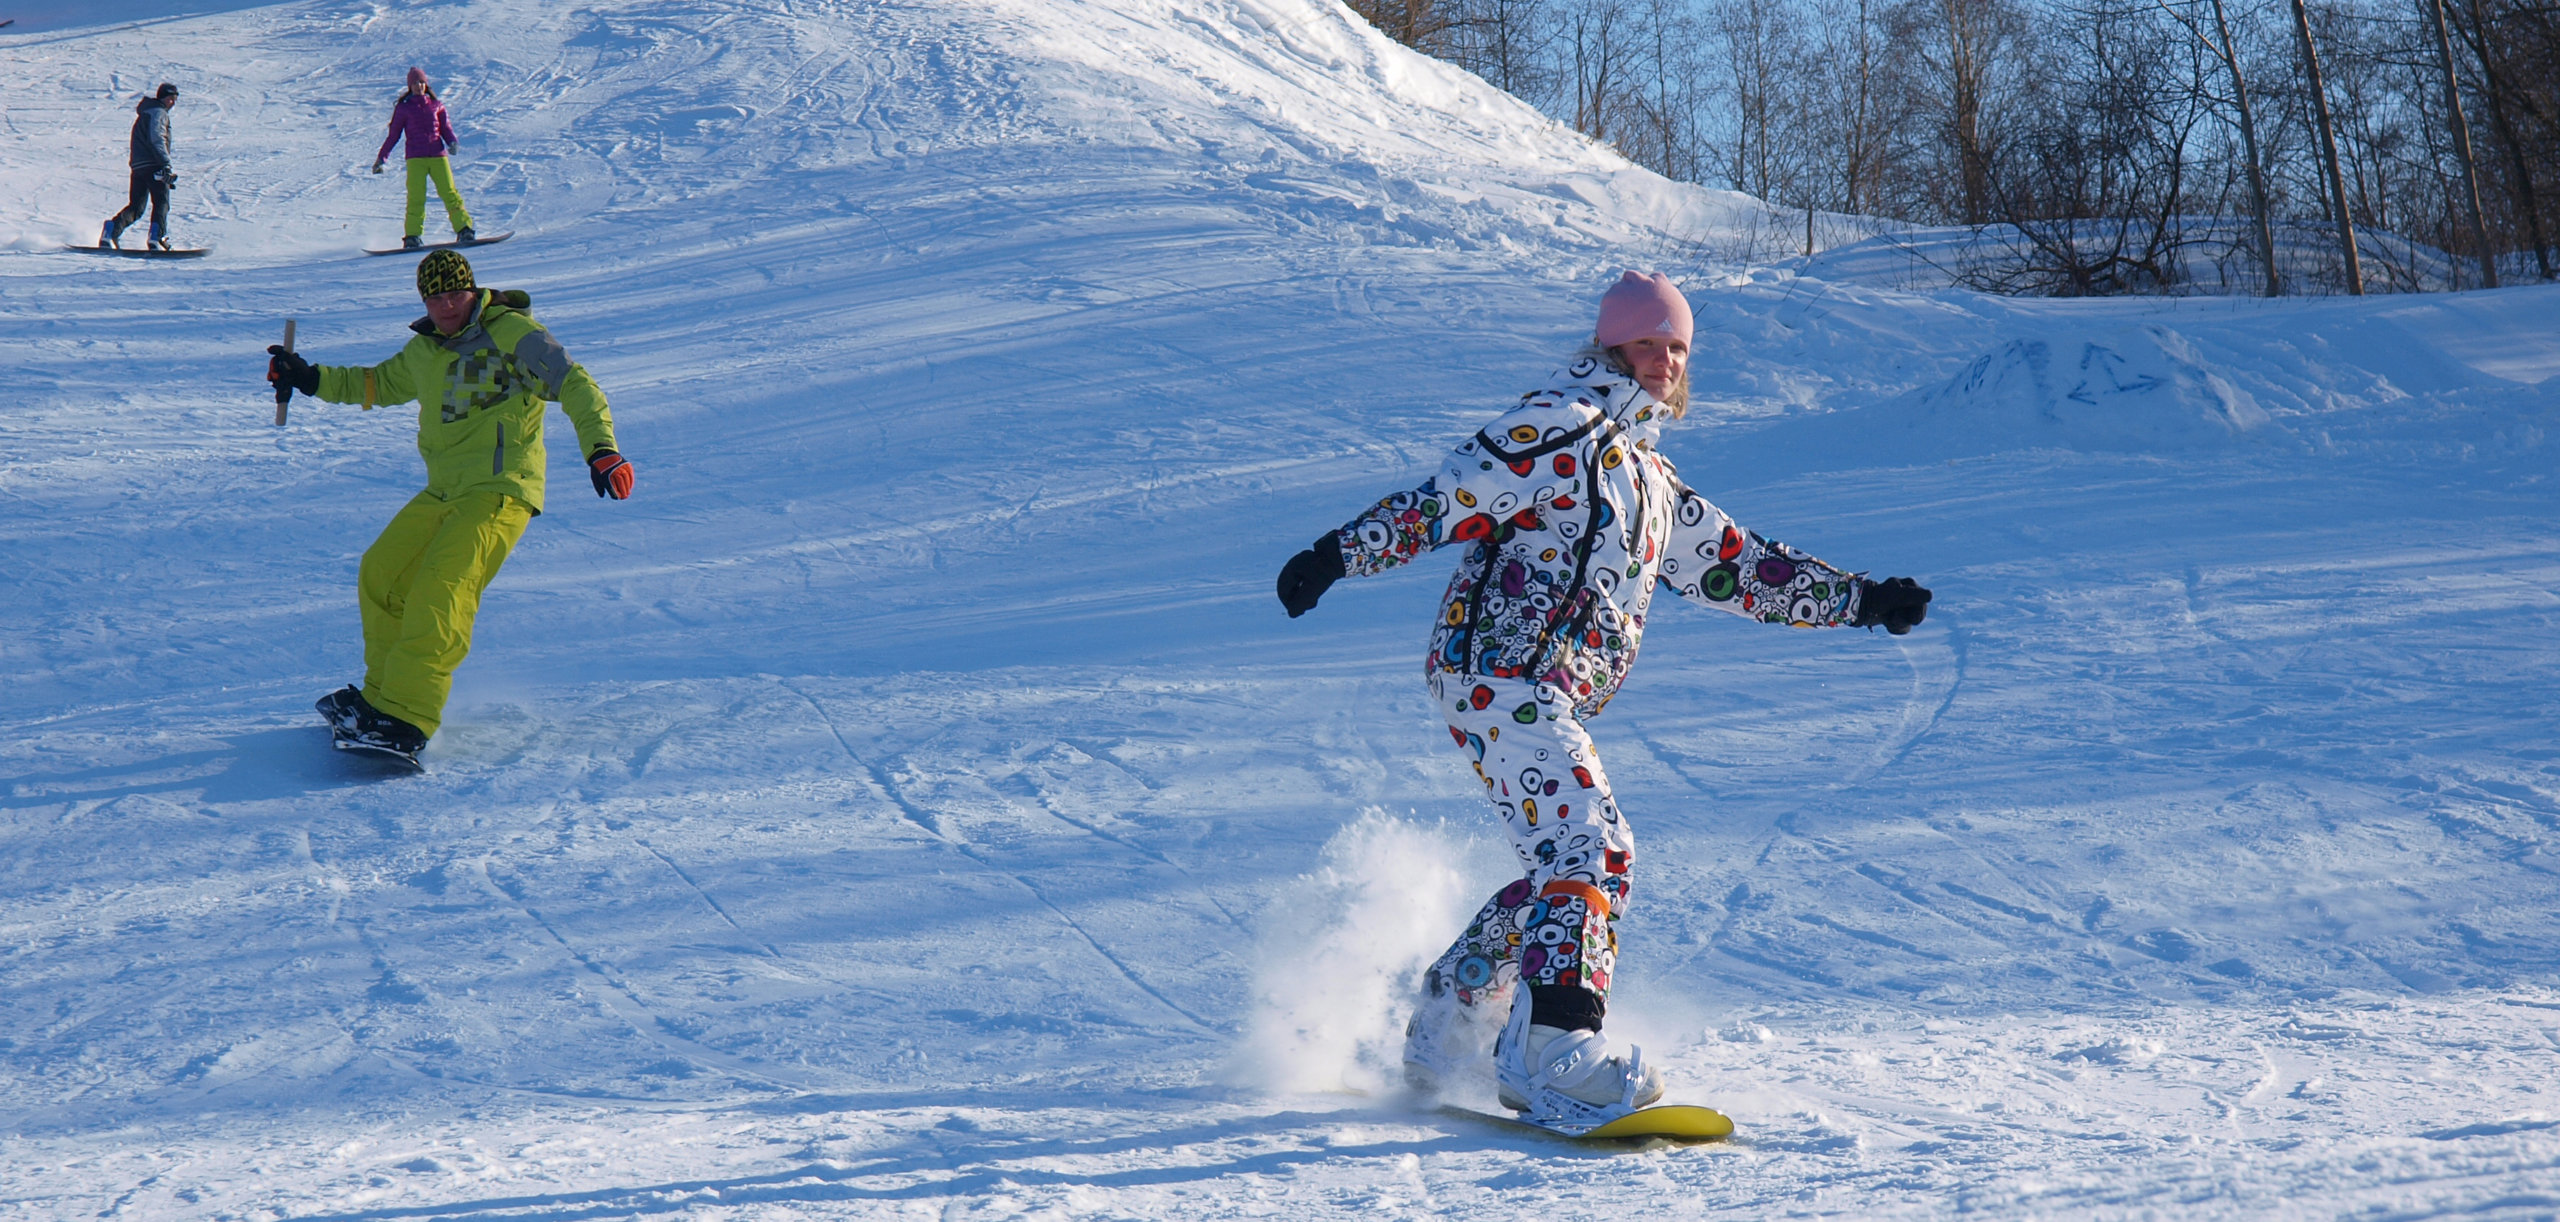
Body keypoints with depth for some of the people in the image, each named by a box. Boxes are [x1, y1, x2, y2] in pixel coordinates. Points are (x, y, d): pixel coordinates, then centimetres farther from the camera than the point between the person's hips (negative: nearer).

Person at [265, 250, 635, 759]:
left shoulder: (512, 333, -6)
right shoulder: (424, 350, 17)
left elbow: (575, 386, -13)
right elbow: (379, 383, 37)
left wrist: (601, 449, -26)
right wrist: (312, 379, 29)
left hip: (499, 492, -9)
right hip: (443, 492, 9)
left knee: (439, 590, -22)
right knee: (381, 576, 8)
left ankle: (407, 719, -29)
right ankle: (382, 697, 23)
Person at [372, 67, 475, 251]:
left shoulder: (437, 106, 14)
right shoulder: (403, 108, 11)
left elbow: (446, 128, 16)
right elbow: (393, 135, 13)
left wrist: (452, 142, -6)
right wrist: (381, 157, 9)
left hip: (438, 155, 1)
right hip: (415, 158, -1)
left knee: (449, 192, -8)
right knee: (416, 196, -11)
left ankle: (464, 230, -4)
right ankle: (412, 236, -9)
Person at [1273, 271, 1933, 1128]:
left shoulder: (1650, 479, 24)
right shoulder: (1562, 428, -4)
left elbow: (1736, 567, 29)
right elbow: (1447, 498, -12)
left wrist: (1862, 600, 28)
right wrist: (1338, 554, -22)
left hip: (1548, 700, 10)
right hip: (1502, 676, -10)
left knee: (1564, 870, 16)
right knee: (1591, 853, -20)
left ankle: (1440, 1035, 25)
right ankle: (1553, 1051, -28)